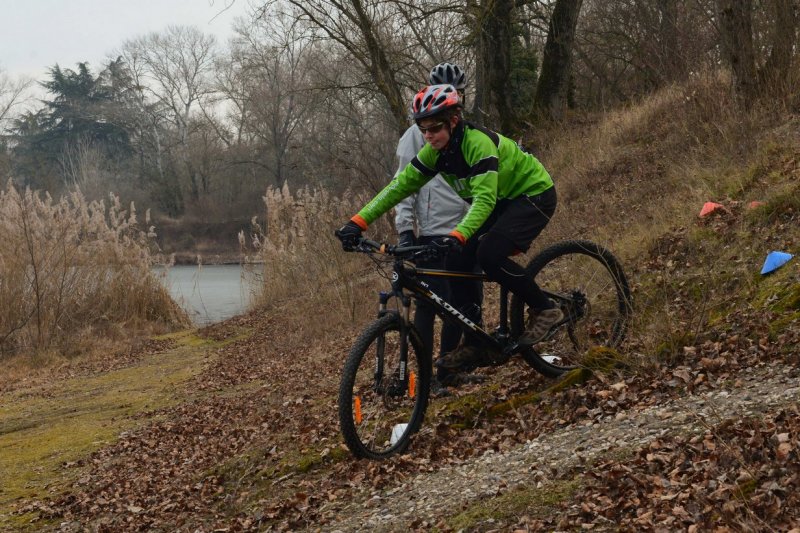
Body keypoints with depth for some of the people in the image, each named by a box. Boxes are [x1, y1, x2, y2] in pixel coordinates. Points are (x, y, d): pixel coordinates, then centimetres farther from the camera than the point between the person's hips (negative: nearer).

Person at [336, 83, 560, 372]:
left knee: (489, 253, -28)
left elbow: (484, 198, -39)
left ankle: (544, 309, -8)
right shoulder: (435, 151, -7)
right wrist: (358, 221, -17)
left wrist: (458, 235, -55)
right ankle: (475, 345, 1)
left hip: (534, 194, -8)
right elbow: (400, 185, -8)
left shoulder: (478, 143, -30)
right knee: (457, 259, -8)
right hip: (500, 202, 8)